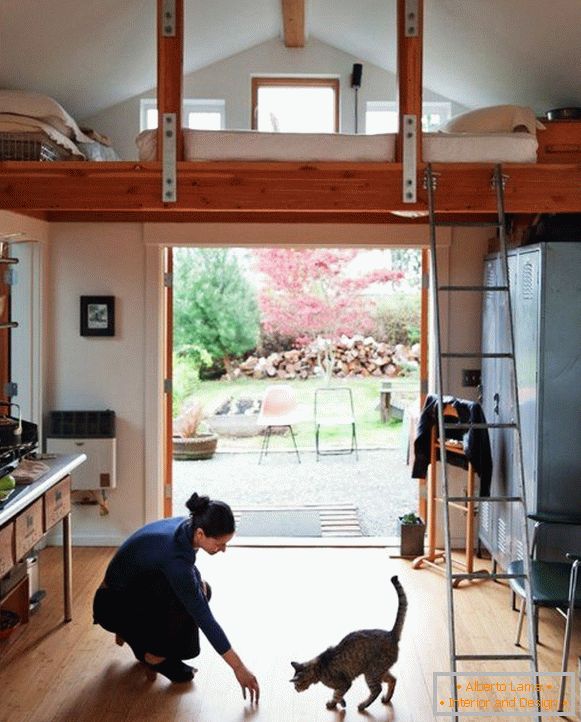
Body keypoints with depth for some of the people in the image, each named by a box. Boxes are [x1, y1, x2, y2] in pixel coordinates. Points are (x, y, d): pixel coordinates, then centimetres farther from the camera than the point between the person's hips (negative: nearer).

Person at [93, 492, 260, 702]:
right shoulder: (175, 554, -36)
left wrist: (196, 578, -10)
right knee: (181, 597, -28)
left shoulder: (185, 527, -12)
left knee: (199, 592, -7)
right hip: (113, 606, -9)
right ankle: (154, 655, -8)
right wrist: (239, 668, -28)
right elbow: (204, 618, -33)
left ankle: (135, 634, 8)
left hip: (135, 590, 9)